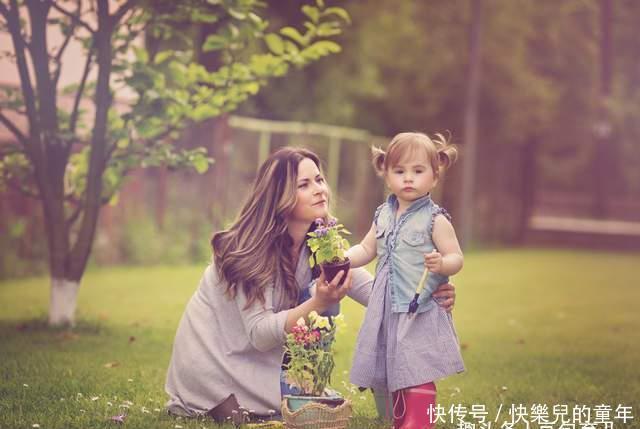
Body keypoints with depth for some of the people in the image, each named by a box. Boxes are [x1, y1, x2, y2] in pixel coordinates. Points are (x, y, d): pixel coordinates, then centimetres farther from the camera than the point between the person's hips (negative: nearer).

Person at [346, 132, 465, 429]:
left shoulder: (435, 219, -8)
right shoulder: (383, 216, 9)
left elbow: (456, 258, -8)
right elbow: (366, 250, 18)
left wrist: (441, 263, -30)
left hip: (420, 311, -6)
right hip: (388, 309, 6)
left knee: (417, 379, -8)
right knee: (395, 376, 15)